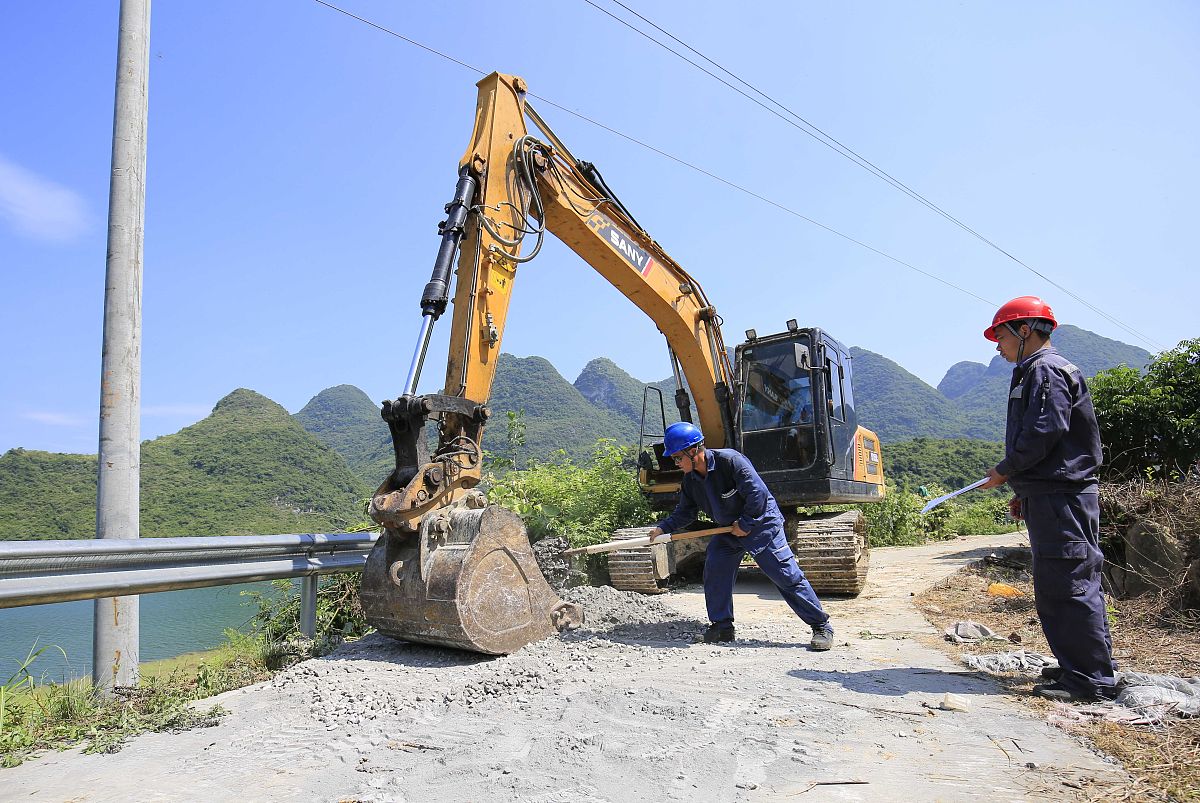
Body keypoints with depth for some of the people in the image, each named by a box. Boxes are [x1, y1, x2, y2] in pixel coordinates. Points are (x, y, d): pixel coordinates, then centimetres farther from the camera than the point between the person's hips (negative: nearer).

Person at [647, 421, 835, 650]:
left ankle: (822, 627, 3)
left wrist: (744, 524, -20)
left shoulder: (730, 460, -27)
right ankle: (722, 627, 13)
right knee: (714, 571, -2)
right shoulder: (690, 479, -3)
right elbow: (685, 511, 7)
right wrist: (663, 527, -6)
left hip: (761, 525, -7)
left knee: (787, 576, -7)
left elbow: (758, 493, -28)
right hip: (728, 530, 7)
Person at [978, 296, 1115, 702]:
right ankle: (1078, 665, 23)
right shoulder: (1036, 372, 22)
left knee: (1069, 584, -7)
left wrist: (1005, 471, -10)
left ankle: (1091, 677, -1)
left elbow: (1044, 433, -21)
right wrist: (1023, 491, 19)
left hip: (1061, 499, -11)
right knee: (1054, 586, 14)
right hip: (1050, 496, 11)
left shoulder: (1046, 370, -10)